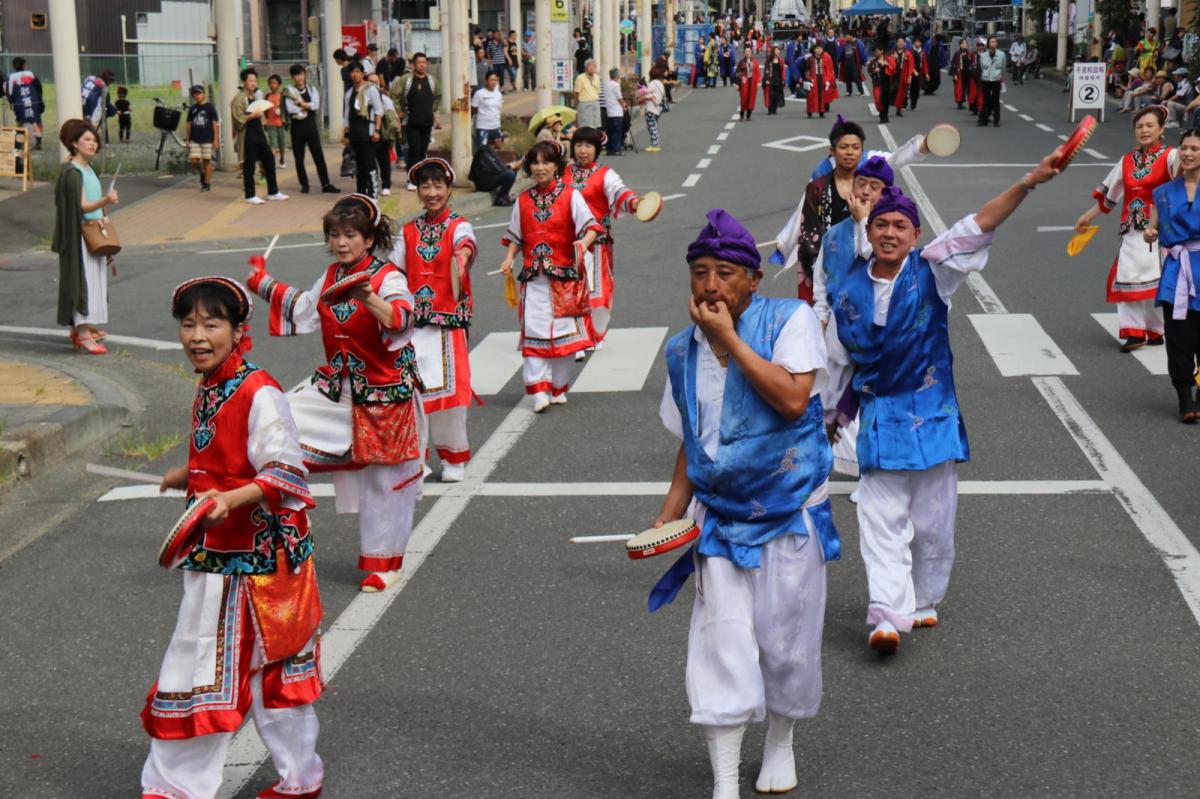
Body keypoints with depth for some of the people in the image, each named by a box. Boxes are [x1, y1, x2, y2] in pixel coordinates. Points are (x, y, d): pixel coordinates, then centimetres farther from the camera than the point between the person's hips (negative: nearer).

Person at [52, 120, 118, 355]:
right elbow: (82, 206, -25)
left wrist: (107, 200, 7)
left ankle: (80, 327, 22)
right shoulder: (72, 172, -16)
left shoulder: (88, 168, 13)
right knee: (84, 278, -13)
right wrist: (105, 201, -39)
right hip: (80, 234, -10)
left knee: (94, 279, 13)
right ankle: (83, 336, -17)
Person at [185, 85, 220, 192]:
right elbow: (188, 124, 13)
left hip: (207, 139, -3)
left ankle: (207, 183, 7)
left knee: (207, 161, 0)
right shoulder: (192, 109, 8)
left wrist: (216, 139, -8)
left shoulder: (210, 107, -2)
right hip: (195, 140, 3)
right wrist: (187, 139, 9)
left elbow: (215, 124, -3)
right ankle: (202, 173, 22)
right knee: (194, 160, -6)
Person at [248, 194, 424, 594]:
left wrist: (368, 299, -53)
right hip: (337, 386, 6)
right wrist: (264, 284, 31)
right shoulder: (331, 276, 6)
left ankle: (383, 563, 17)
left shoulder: (388, 277, -16)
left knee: (383, 478, 4)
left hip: (384, 391, -6)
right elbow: (303, 308, 25)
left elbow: (400, 318, -36)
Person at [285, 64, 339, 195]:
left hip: (311, 127, 1)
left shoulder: (312, 90, 7)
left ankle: (325, 184, 0)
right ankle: (304, 185, 15)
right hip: (297, 128, -1)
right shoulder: (289, 91, 0)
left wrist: (300, 103, -12)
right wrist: (307, 107, -7)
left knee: (319, 156, -2)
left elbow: (315, 105, -10)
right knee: (299, 158, 5)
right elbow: (290, 109, -15)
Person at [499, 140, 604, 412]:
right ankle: (538, 390, -8)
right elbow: (515, 236, 16)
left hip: (565, 276, -2)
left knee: (564, 332, 4)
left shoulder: (570, 196, 0)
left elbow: (590, 226, -8)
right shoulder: (523, 201, 10)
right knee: (533, 331, -8)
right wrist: (509, 258, 0)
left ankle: (558, 387, 18)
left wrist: (584, 242, -29)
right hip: (533, 277, 2)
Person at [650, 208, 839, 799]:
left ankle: (780, 741, 36)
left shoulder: (790, 320, -8)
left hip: (790, 510, -3)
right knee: (721, 644, -6)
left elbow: (792, 400, -24)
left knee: (786, 639, 7)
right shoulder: (683, 350, 5)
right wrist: (671, 513, 6)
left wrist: (728, 336, -21)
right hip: (721, 515, 3)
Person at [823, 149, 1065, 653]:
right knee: (881, 519, -5)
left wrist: (1029, 183, -31)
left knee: (932, 521, 8)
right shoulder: (847, 287, -1)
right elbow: (838, 359, 10)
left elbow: (978, 228, -19)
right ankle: (888, 615, -9)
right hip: (878, 417, 1)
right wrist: (831, 416, 18)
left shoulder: (931, 272, -6)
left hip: (932, 413, -1)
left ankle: (923, 601, 27)